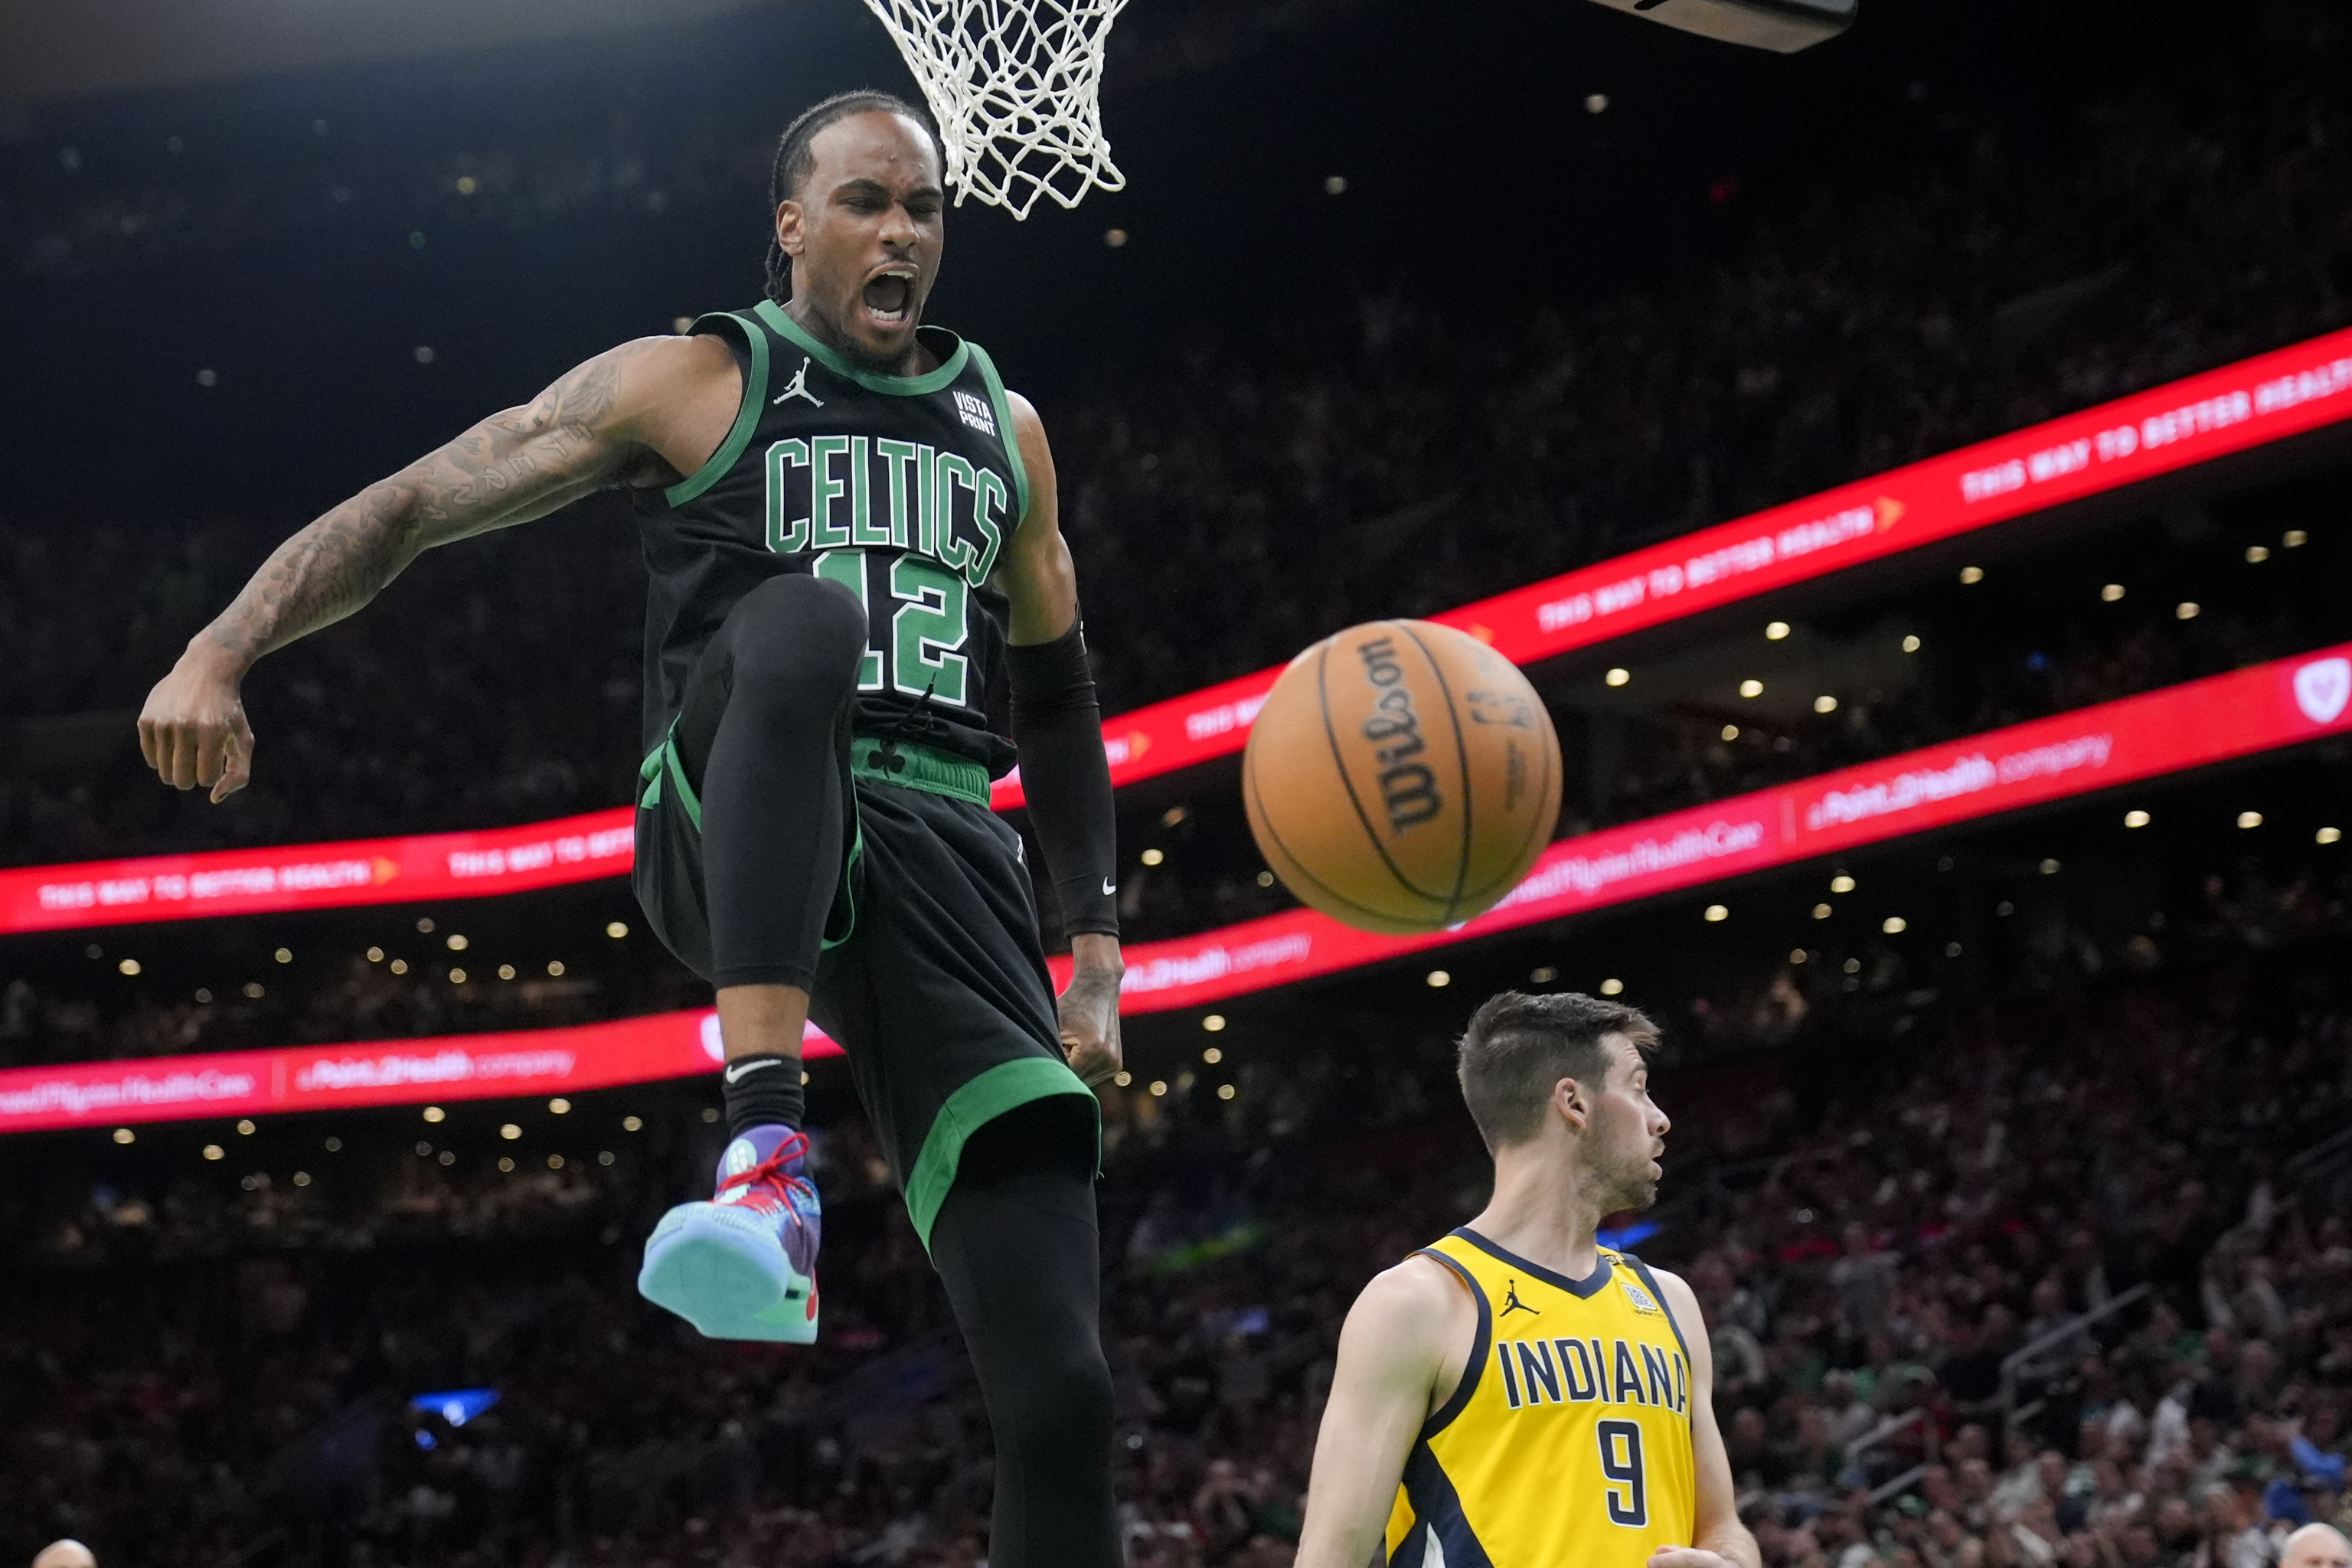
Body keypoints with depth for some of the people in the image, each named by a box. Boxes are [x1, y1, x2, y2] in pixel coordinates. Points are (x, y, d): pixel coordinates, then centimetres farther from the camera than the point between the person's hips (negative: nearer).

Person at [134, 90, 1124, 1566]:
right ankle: (768, 1154, -46)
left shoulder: (1005, 427, 21)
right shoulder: (693, 383, 9)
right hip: (735, 837, -3)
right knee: (805, 620, -40)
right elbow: (416, 505, 3)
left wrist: (1096, 938, 21)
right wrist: (224, 648, -12)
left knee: (1061, 1387, -13)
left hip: (946, 851, 3)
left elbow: (1056, 693, 29)